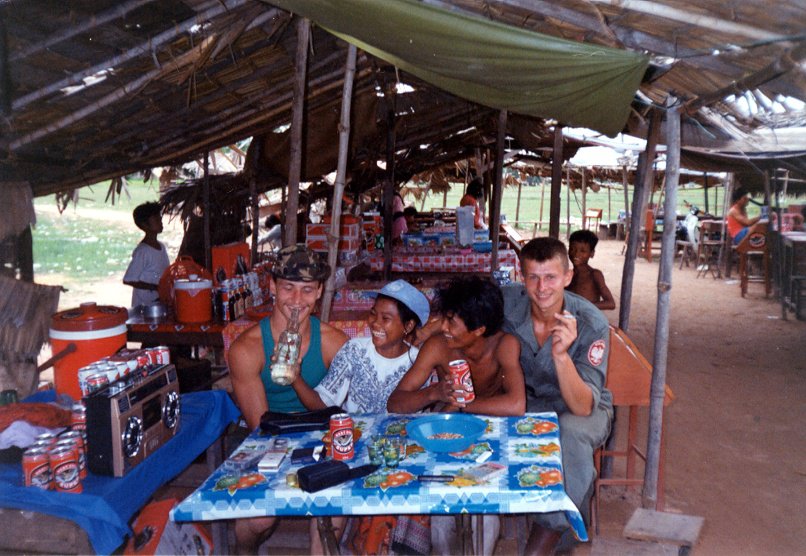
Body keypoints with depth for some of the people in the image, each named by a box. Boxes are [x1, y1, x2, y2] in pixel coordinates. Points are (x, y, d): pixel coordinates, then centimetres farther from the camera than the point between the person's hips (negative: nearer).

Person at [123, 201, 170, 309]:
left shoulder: (161, 247, 8)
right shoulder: (142, 251, -15)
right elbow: (128, 280, -17)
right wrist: (155, 287, -19)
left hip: (161, 301, 7)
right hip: (145, 304, -7)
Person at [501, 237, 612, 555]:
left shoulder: (591, 323, -25)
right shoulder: (508, 302, -18)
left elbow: (582, 407, -32)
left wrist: (561, 354, -47)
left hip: (583, 409, -2)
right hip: (526, 401, 3)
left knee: (571, 432, -37)